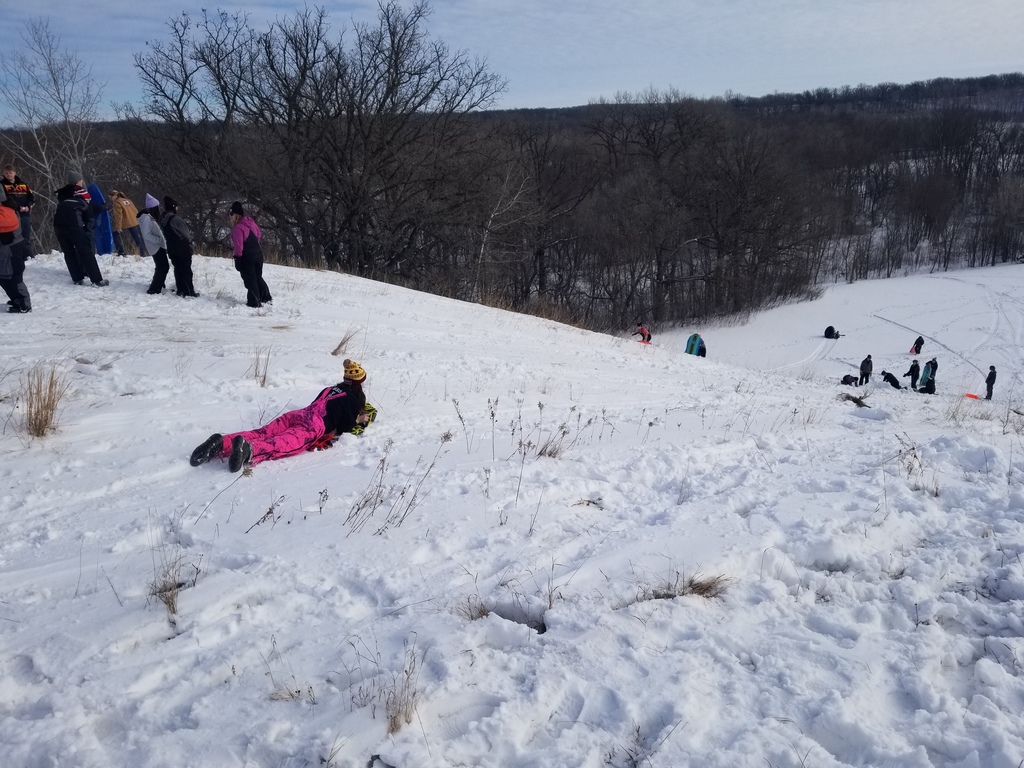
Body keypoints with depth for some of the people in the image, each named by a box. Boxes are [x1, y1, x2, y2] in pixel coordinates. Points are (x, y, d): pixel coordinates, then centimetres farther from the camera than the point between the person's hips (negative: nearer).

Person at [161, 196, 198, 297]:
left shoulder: (163, 220, 5)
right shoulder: (176, 219, -22)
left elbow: (166, 235, 13)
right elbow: (185, 235, -22)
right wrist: (190, 238, -1)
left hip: (172, 250, 7)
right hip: (183, 250, -7)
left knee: (178, 270, 15)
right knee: (186, 271, 1)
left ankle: (180, 290, 19)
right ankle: (189, 291, 3)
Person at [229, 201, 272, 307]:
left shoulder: (238, 228, -19)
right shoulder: (251, 223, 6)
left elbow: (238, 246, -23)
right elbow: (259, 235, 21)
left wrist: (237, 258, -17)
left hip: (247, 258, -8)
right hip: (258, 254, 8)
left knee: (250, 280, 1)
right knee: (258, 278, 21)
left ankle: (254, 302, 3)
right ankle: (266, 298, 27)